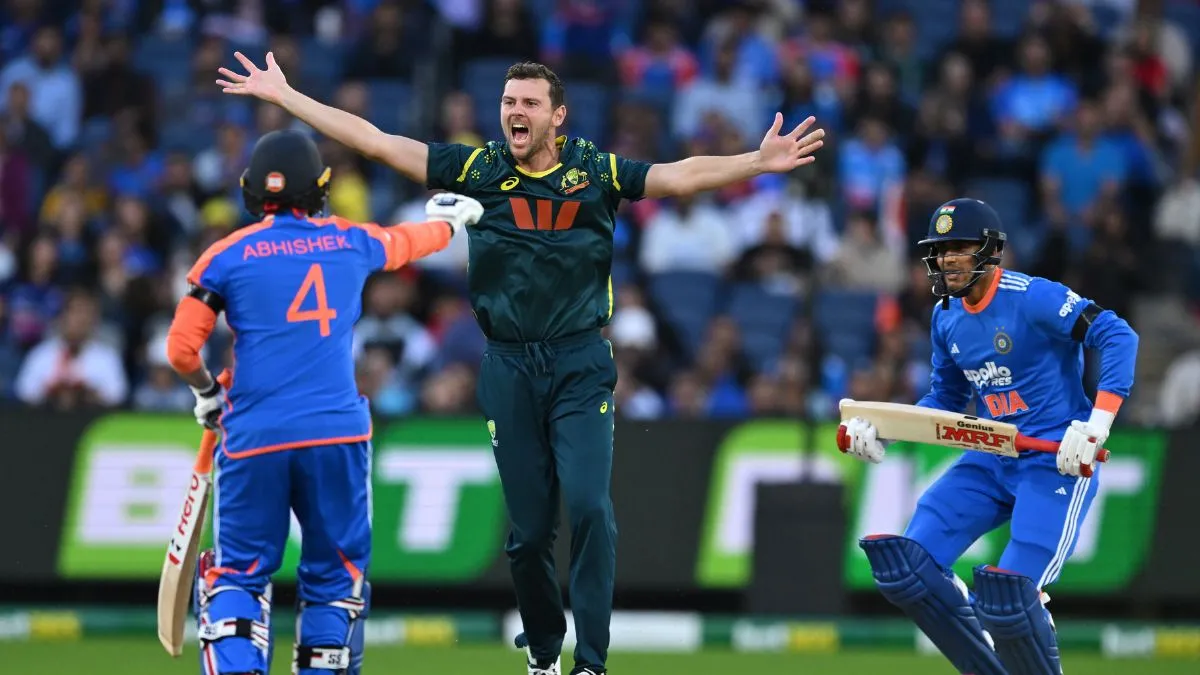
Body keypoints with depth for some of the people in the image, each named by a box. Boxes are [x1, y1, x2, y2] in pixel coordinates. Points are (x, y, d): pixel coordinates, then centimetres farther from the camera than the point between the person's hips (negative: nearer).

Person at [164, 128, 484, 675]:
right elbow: (410, 240, 30)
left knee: (237, 574, 5)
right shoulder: (352, 242, 8)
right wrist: (450, 219, 53)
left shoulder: (228, 255, 1)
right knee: (336, 575, 13)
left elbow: (181, 348, 0)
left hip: (254, 439, -1)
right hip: (338, 432, 1)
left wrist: (209, 395, 20)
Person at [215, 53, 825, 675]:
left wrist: (759, 162, -20)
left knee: (588, 507, -15)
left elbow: (682, 176, -6)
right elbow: (374, 141, 3)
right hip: (509, 368, 1)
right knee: (528, 526, 4)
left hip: (581, 366, -1)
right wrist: (283, 96, 0)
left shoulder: (597, 172, 1)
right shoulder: (477, 169, 3)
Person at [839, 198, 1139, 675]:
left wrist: (1098, 422, -30)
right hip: (989, 462, 8)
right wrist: (883, 429, 5)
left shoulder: (1032, 297, -16)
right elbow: (946, 398, 21)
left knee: (1009, 595, -23)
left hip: (1056, 461, -8)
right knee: (907, 566, -6)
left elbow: (1117, 336, -22)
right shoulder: (946, 316, 8)